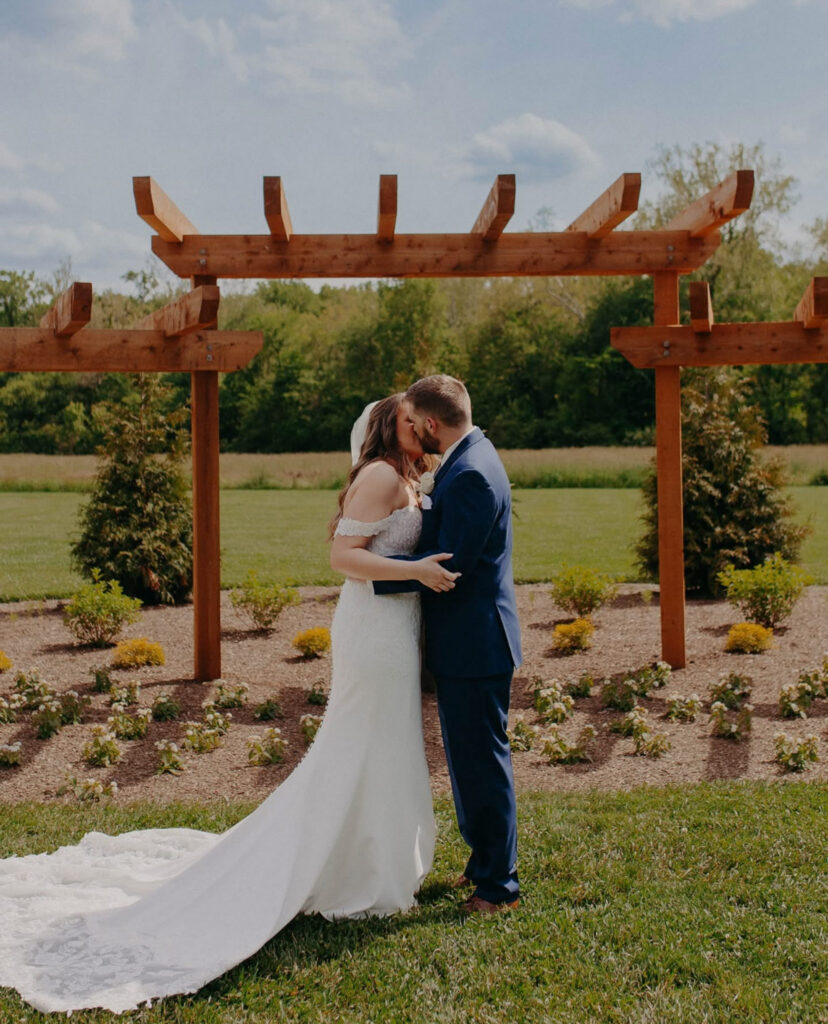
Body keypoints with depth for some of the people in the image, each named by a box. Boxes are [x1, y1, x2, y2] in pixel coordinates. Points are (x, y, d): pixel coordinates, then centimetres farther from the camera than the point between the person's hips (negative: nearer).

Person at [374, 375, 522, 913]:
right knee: (469, 757, 20)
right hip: (466, 641, 11)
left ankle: (499, 885, 12)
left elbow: (448, 566, -24)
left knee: (482, 761, 0)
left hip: (474, 645, -11)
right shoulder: (467, 461, 11)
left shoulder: (472, 475, -21)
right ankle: (485, 863, 34)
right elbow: (441, 538, 16)